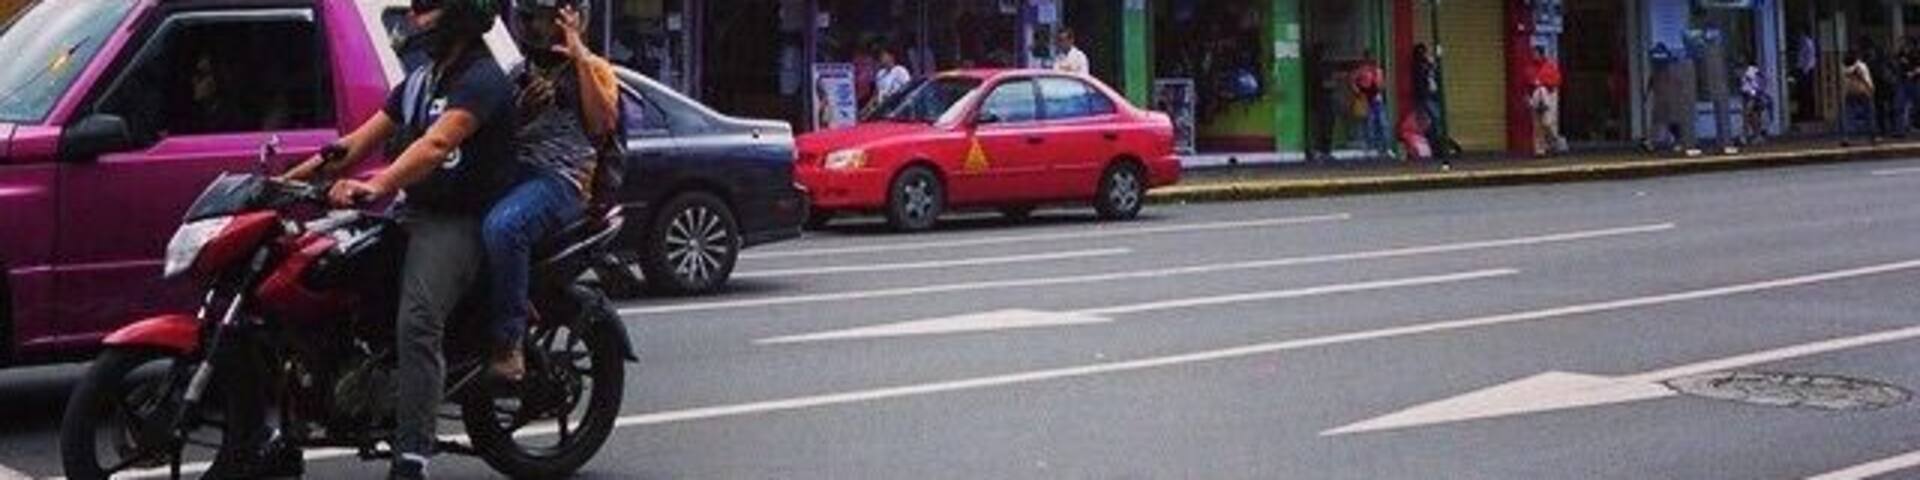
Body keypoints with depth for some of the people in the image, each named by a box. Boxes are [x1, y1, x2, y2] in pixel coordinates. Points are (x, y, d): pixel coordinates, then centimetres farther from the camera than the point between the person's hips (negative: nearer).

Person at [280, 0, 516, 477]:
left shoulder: (482, 78, -11)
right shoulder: (422, 77, 18)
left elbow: (437, 143, -28)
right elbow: (362, 140, 16)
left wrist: (378, 186, -41)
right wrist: (294, 176, 6)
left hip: (457, 220, -10)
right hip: (413, 210, 10)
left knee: (416, 323, -27)